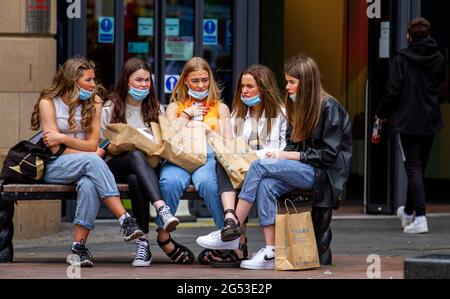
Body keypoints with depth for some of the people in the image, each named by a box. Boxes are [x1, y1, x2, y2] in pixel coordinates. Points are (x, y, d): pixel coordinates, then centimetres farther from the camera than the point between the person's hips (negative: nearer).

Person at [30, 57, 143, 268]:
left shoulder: (93, 102, 9)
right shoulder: (48, 102, -2)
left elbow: (92, 144, 1)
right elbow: (55, 149, -8)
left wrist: (63, 138, -11)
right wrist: (93, 154, -5)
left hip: (85, 167, 3)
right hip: (55, 167, -3)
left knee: (89, 185, -36)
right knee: (91, 161, -35)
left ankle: (78, 247, -37)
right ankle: (125, 221, -41)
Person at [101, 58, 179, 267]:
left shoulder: (156, 109, 18)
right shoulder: (110, 109, 12)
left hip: (148, 166, 1)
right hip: (117, 167, -1)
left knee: (135, 179, -38)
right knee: (136, 156, -39)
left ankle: (143, 243, -44)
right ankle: (162, 210, -55)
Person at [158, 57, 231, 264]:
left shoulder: (220, 108, 27)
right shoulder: (175, 107, 29)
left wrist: (207, 130, 0)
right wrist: (186, 115, 12)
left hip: (208, 155, -1)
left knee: (207, 182, -40)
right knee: (170, 181, -38)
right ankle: (163, 234, -30)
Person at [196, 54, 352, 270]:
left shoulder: (329, 108, -9)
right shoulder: (297, 106, 17)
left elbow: (328, 155, -14)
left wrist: (287, 155, -14)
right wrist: (279, 155, -4)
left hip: (325, 173, -7)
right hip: (304, 171, 7)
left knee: (259, 167, -22)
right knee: (267, 185, -25)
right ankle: (270, 252, -32)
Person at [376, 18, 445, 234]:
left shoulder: (401, 59, -11)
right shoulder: (438, 59, 2)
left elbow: (393, 91, -12)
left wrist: (382, 113, 2)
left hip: (408, 121, -5)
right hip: (430, 121, 5)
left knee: (414, 168, -5)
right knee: (420, 167, 17)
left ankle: (420, 217, -16)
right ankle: (409, 212, 33)